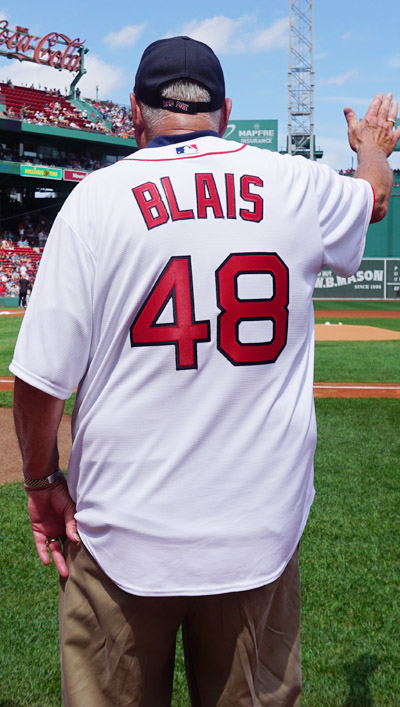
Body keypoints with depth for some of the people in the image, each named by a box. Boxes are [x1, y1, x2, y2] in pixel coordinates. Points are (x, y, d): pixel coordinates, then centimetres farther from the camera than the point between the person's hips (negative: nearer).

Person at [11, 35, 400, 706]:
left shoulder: (97, 197, -6)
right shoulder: (298, 186, 1)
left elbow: (41, 377, -9)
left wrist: (41, 481, 8)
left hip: (122, 535, -1)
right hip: (261, 536, 2)